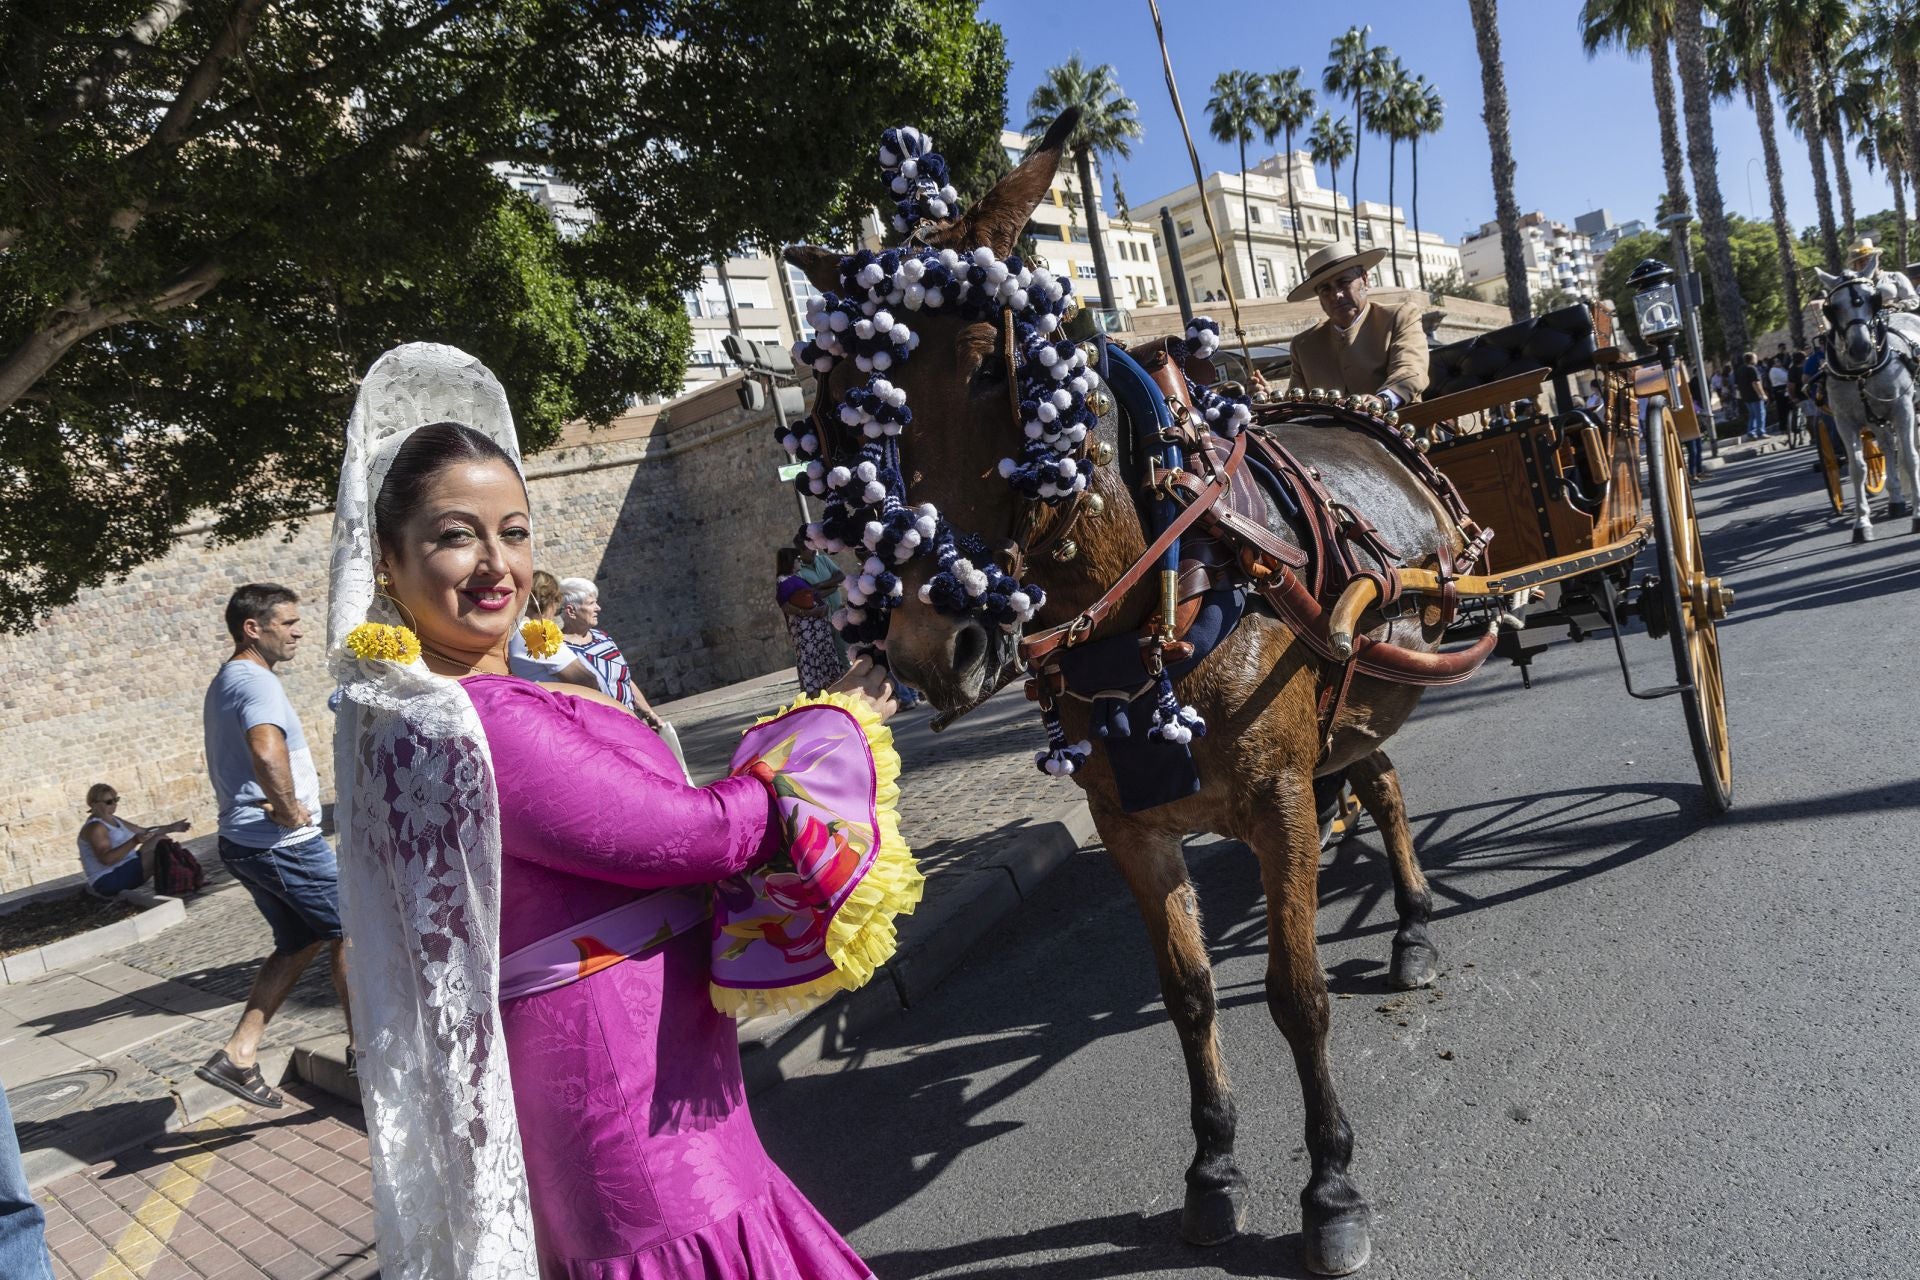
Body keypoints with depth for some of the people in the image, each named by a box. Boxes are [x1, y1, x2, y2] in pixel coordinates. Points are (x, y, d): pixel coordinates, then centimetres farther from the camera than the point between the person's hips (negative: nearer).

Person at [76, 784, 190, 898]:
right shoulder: (94, 827, -18)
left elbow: (144, 831, 19)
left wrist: (171, 827, 8)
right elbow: (106, 859, -31)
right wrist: (134, 842, -42)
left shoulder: (114, 820, 14)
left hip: (126, 868, 11)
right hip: (108, 881, -11)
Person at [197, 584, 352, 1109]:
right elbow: (266, 751, -39)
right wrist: (289, 809, -25)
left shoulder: (224, 682, 15)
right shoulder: (257, 682, -19)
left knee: (300, 942, 18)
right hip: (284, 843, -10)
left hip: (245, 841, 10)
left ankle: (238, 1054, 15)